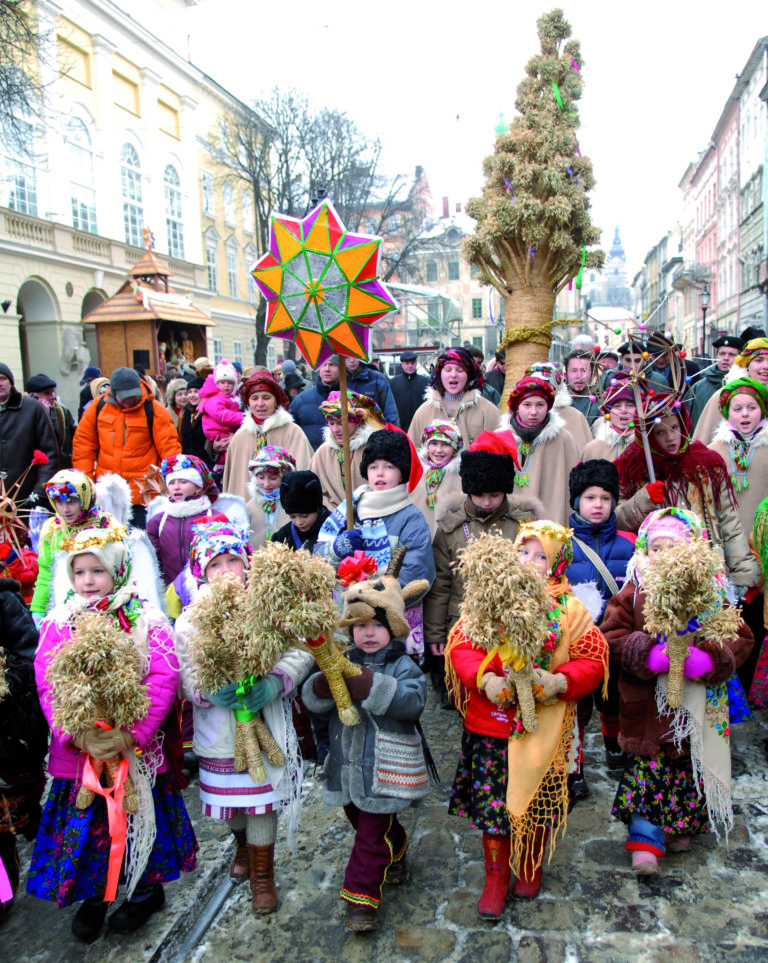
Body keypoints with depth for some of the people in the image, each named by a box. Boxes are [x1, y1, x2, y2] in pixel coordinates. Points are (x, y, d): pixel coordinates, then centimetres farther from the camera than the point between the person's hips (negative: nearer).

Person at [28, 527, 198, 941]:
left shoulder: (147, 620, -8)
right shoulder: (58, 624, -1)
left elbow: (163, 680, -14)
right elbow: (48, 686, -7)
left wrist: (131, 735, -22)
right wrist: (78, 735, -19)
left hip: (138, 748, -2)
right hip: (78, 750, 2)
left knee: (142, 816, 13)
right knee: (84, 823, 13)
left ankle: (149, 887, 38)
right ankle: (92, 895, 38)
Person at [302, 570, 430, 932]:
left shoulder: (403, 667, -11)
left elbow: (412, 701, -30)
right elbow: (312, 700, -3)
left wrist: (364, 683, -36)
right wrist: (326, 682, -27)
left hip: (384, 769, -6)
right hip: (348, 764, 6)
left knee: (372, 834, 0)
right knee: (363, 822, 23)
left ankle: (361, 898, 13)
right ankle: (395, 857, 49)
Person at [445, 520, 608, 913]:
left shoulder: (569, 610, -1)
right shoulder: (489, 600, -1)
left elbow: (593, 658, -2)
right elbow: (461, 645, -3)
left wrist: (560, 681, -19)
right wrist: (484, 679, -19)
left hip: (543, 727, 0)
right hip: (491, 722, 0)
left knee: (537, 800, 15)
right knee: (492, 801, 7)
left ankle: (530, 866, 42)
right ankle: (496, 876, 28)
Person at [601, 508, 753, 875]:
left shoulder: (710, 593, -1)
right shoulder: (634, 592, -2)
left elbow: (739, 637, -1)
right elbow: (613, 634, -5)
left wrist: (709, 660, -19)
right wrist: (648, 655, -21)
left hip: (696, 705, 2)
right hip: (647, 703, -1)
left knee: (690, 765, 14)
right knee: (647, 766, 0)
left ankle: (681, 826, 38)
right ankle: (645, 838, 13)